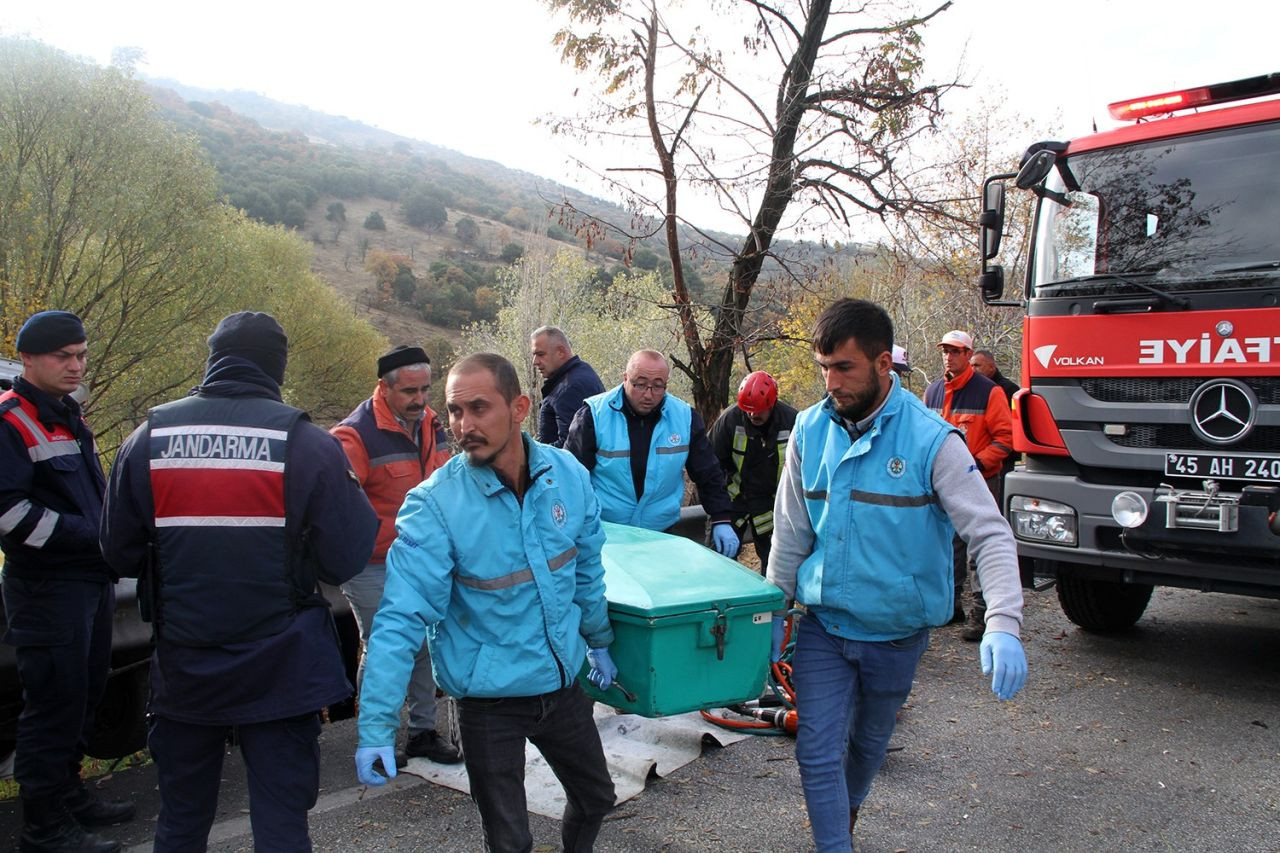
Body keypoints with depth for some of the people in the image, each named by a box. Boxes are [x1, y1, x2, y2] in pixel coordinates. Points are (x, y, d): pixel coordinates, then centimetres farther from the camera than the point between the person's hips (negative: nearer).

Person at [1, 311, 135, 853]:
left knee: (84, 697, 18)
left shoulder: (67, 418, 17)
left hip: (90, 581, 9)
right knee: (54, 705, -3)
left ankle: (69, 796, 32)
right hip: (47, 587, -9)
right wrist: (86, 535, -20)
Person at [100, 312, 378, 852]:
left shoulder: (149, 437, -3)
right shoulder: (307, 444, -12)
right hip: (279, 673, -3)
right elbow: (344, 560, -11)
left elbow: (119, 553, 3)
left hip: (182, 670, 3)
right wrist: (355, 499, 8)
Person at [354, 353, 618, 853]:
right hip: (489, 700, -4)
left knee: (596, 797, 23)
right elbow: (401, 620, -24)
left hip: (562, 683, 5)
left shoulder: (568, 474, -9)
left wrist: (598, 641, 17)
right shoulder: (434, 505, -22)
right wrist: (376, 727, -28)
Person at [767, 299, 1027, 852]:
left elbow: (991, 535, -20)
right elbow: (790, 533, 3)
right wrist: (773, 609, 7)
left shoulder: (931, 440, -18)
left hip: (895, 632, -1)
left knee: (868, 742, 21)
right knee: (818, 750, -3)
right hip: (822, 624, 1)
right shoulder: (810, 430, -7)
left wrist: (1003, 625, -33)